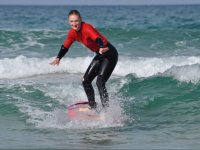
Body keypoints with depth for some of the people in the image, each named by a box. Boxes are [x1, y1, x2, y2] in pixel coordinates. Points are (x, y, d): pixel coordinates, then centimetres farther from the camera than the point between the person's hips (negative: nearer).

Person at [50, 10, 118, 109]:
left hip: (110, 54, -9)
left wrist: (102, 48, -64)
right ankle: (92, 106, 26)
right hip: (100, 56, 9)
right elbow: (65, 47, 12)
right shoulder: (72, 33, -1)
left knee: (100, 82, -22)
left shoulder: (87, 28, -27)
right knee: (86, 81, 11)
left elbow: (97, 38, -45)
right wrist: (58, 58, 1)